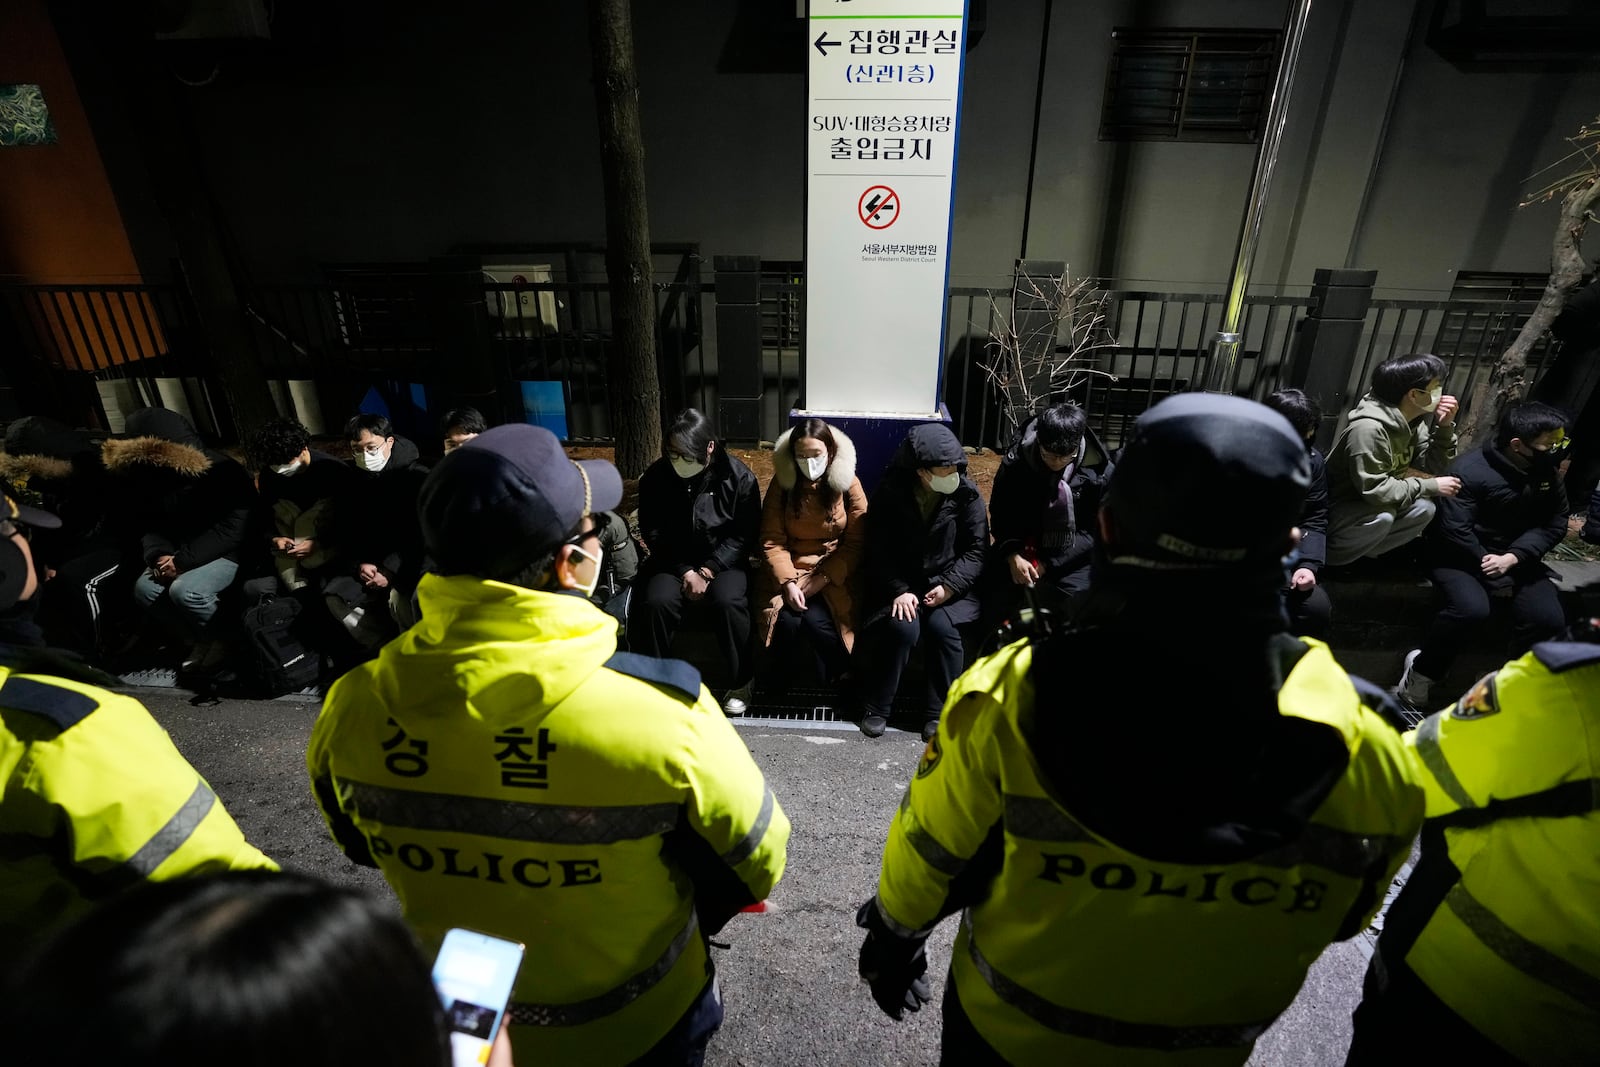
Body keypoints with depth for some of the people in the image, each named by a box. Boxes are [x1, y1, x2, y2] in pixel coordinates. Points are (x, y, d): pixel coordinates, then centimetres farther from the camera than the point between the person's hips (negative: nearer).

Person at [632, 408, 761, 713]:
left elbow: (744, 534, -9)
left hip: (723, 561, -1)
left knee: (727, 601, -32)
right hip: (673, 561, 2)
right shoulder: (655, 477, -6)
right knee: (655, 602, -28)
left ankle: (739, 682, -10)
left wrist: (707, 571, -18)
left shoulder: (737, 476, -11)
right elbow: (653, 532, -2)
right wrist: (685, 572, -14)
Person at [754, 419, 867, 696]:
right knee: (787, 621, -26)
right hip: (789, 569, 1)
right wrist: (787, 582, -19)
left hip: (834, 573, -1)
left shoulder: (848, 484, -5)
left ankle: (839, 680, 2)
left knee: (816, 621, -27)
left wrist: (822, 580, -16)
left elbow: (855, 544, -6)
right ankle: (783, 681, 5)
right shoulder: (782, 483, -3)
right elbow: (772, 541, -5)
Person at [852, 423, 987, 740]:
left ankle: (938, 712, -8)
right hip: (900, 581, -1)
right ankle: (875, 708, -7)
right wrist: (899, 590, -19)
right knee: (903, 628, -27)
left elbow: (977, 548, -3)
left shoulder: (966, 493, -7)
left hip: (948, 581, 1)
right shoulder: (890, 491, -8)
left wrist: (950, 585, -17)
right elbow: (879, 550, -5)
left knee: (942, 626, -27)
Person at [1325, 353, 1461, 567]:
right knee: (1382, 516, -33)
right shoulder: (1368, 428, -28)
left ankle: (1358, 554, -2)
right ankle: (1325, 557, -10)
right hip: (1334, 510, -8)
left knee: (1424, 509, -13)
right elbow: (1374, 490, -30)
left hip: (1368, 507, 9)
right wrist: (1432, 487, -19)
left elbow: (1432, 469, 3)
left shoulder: (1413, 422, 1)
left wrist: (1445, 427, -7)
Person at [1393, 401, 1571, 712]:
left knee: (1549, 619, -16)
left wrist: (1511, 559, -18)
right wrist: (1491, 572, -17)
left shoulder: (1548, 472, 2)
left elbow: (1555, 523, -1)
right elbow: (1454, 529, -21)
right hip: (1462, 556, -6)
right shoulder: (1471, 470, -17)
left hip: (1518, 558, 6)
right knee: (1472, 609, -32)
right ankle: (1421, 672, -12)